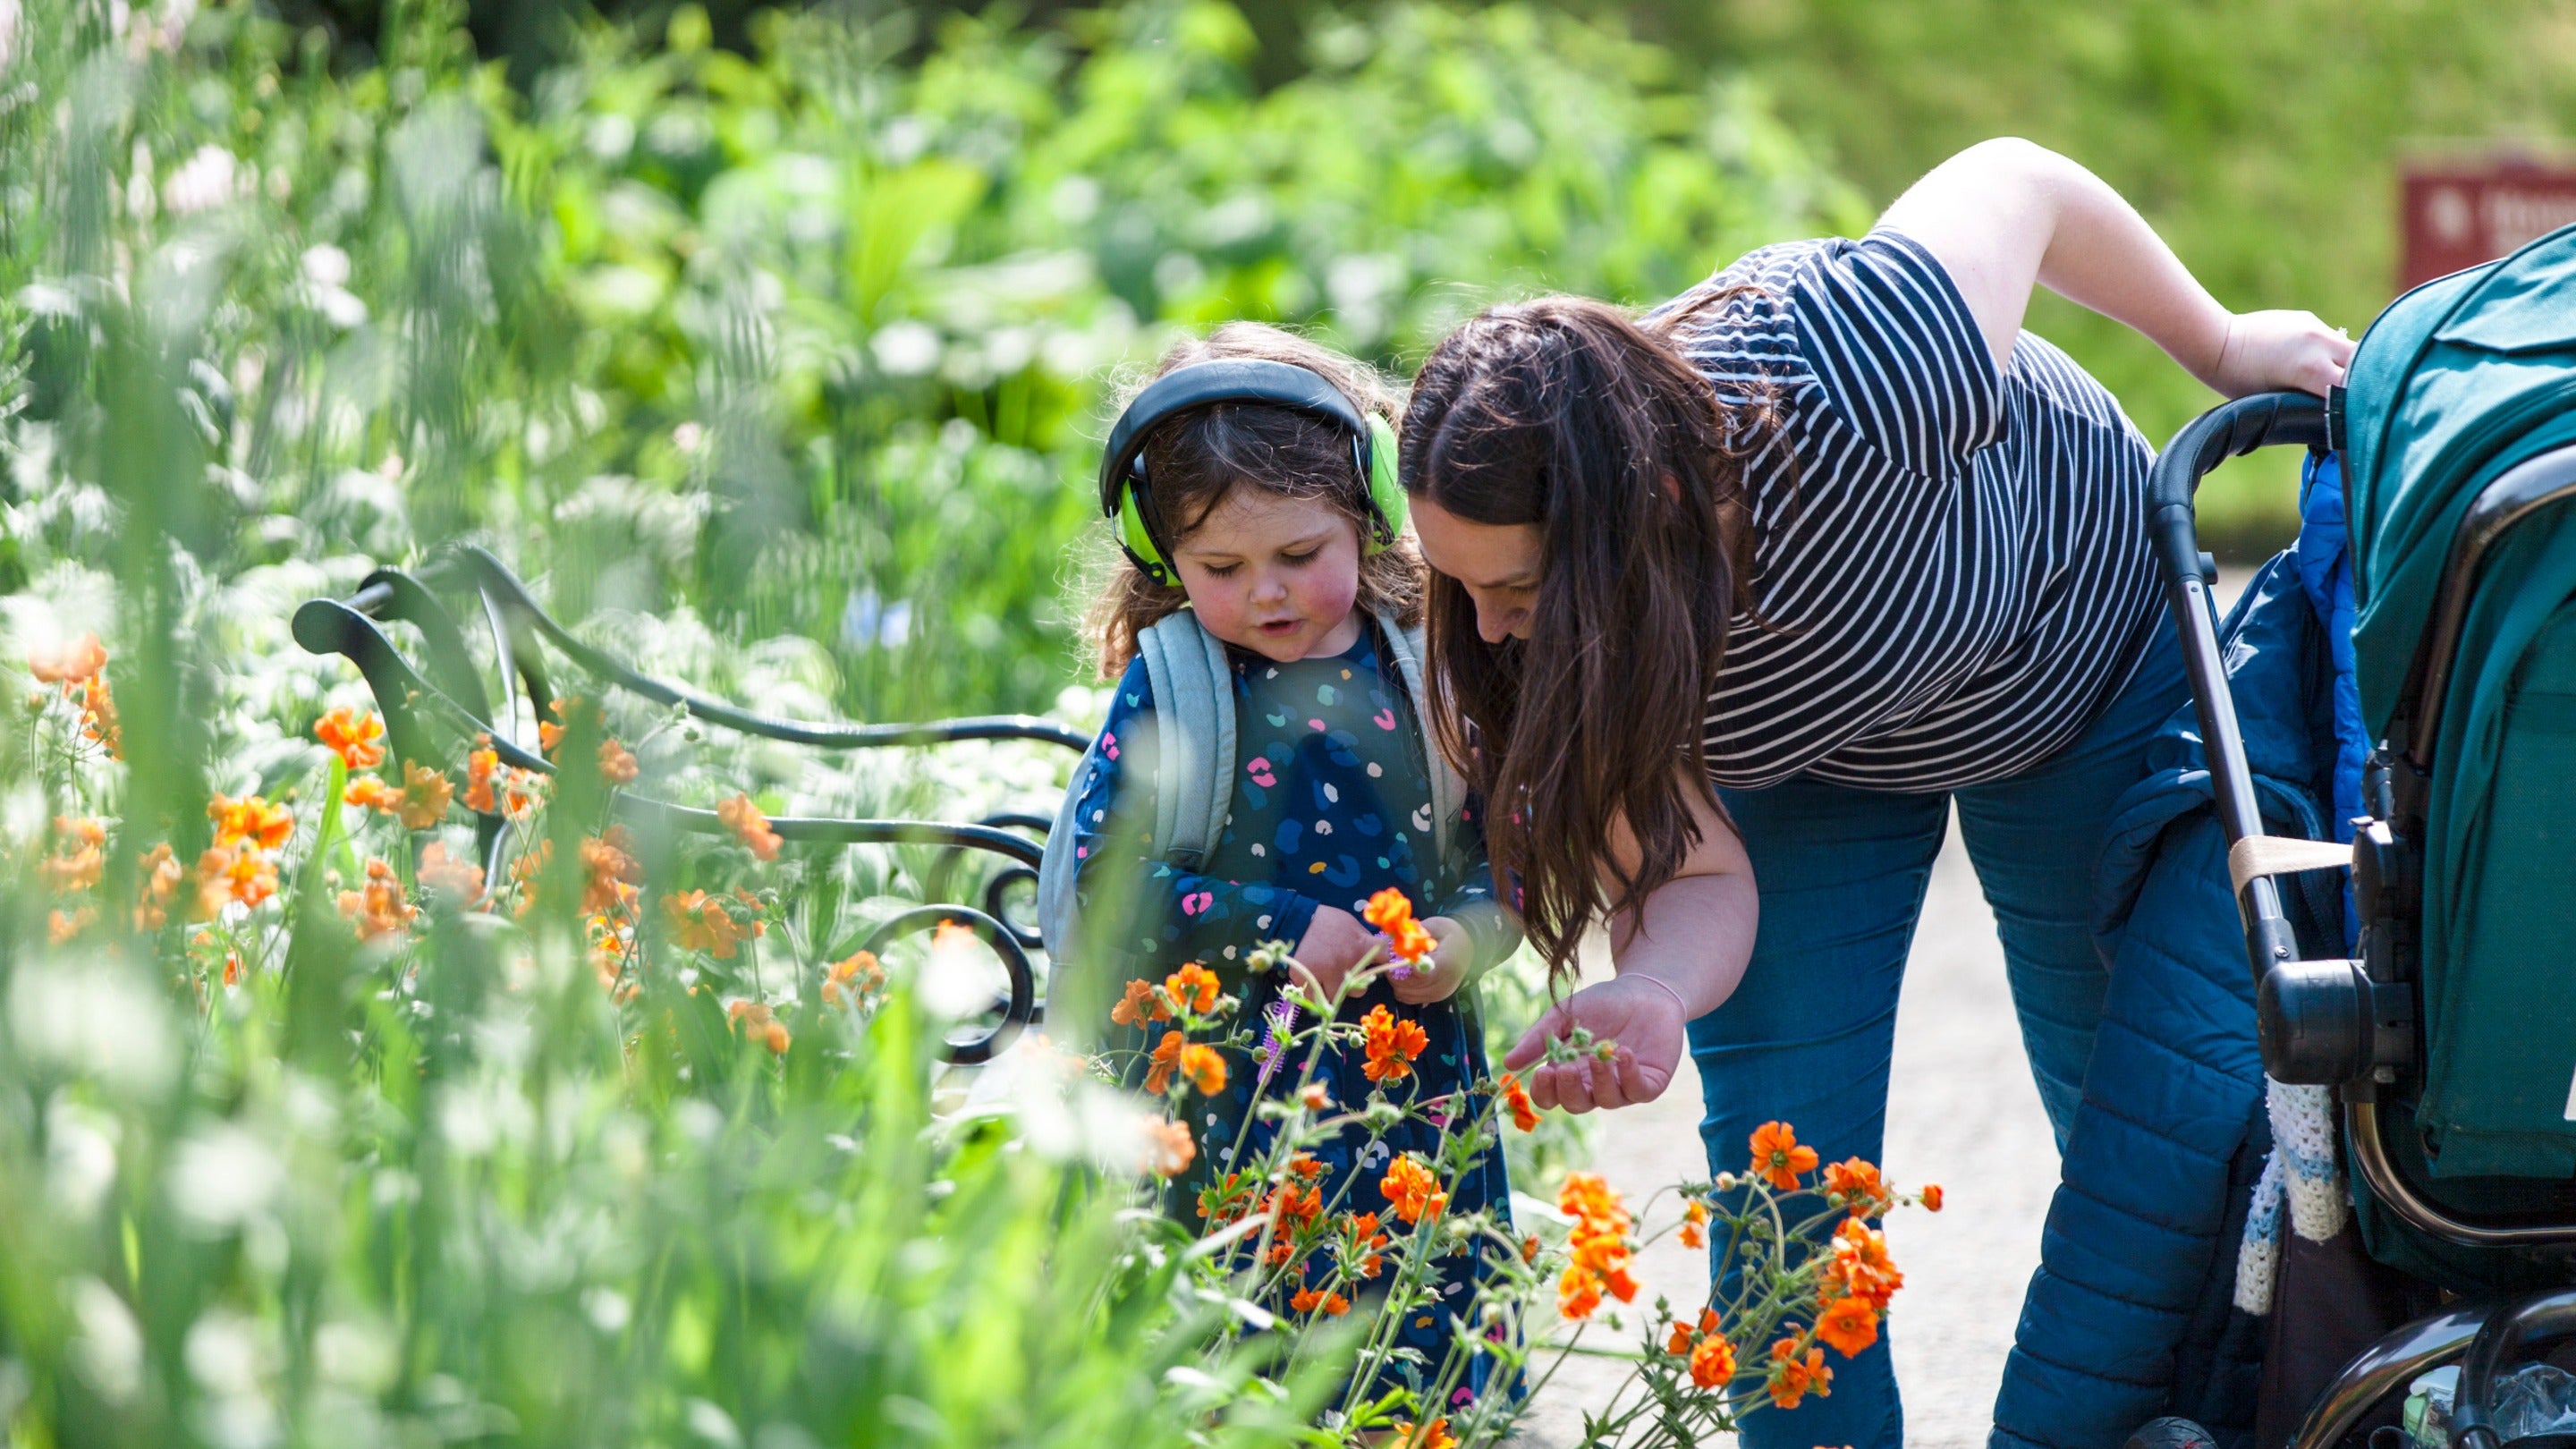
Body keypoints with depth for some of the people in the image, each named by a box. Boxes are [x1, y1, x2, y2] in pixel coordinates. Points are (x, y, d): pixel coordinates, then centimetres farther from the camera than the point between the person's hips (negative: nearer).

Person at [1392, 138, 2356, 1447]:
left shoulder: (1842, 383, -46)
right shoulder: (1528, 640, -32)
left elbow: (2015, 181, -26)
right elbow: (1697, 878, -26)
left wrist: (2224, 347, -12)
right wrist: (1651, 997, -49)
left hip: (2090, 654, -2)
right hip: (1802, 771, 2)